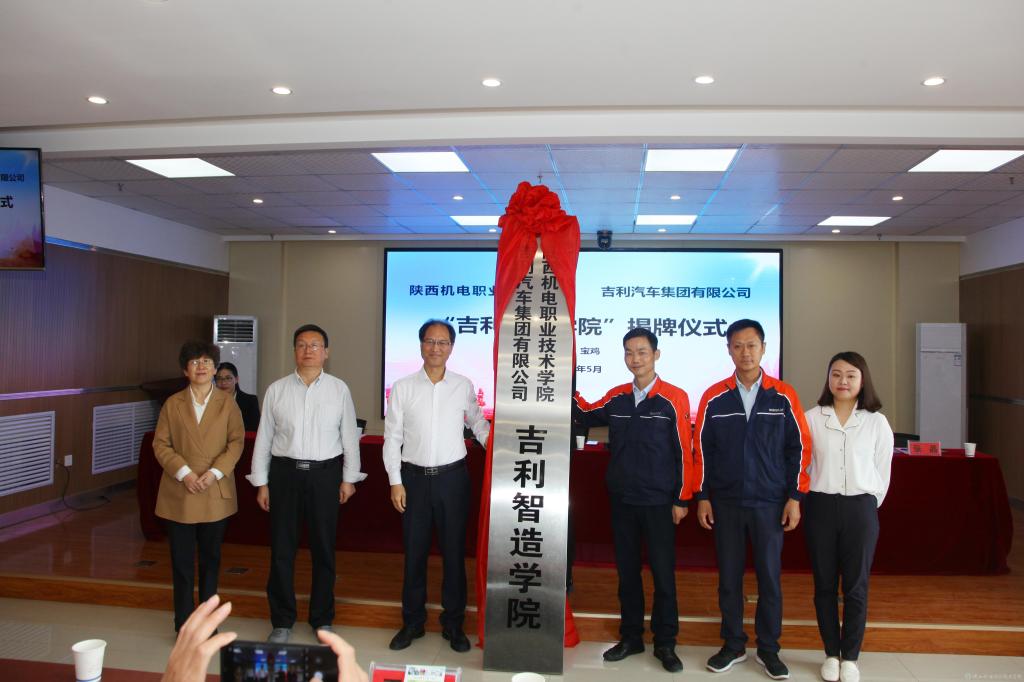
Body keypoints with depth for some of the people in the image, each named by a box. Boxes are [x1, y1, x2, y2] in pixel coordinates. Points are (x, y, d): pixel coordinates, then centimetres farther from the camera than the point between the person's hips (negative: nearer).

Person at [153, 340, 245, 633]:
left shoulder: (227, 404, 2)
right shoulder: (172, 404, 3)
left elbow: (236, 442, -2)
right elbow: (161, 444, 0)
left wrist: (215, 472, -15)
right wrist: (184, 473, -13)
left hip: (216, 494, 0)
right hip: (179, 495, 0)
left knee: (210, 559, 11)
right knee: (182, 561, 5)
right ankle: (184, 625, 17)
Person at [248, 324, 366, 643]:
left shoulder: (339, 389, 0)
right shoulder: (276, 390, 2)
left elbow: (349, 436, 4)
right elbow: (263, 438, 5)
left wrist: (349, 478, 3)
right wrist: (261, 483, 3)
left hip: (325, 473, 0)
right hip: (284, 473, 1)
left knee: (323, 549, 10)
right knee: (282, 549, 7)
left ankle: (322, 619, 27)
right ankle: (282, 621, 24)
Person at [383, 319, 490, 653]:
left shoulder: (464, 386, 0)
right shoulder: (402, 388, -1)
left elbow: (478, 424, 14)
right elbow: (392, 438, 1)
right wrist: (395, 481, -2)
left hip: (452, 477, 0)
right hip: (414, 477, 0)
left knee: (454, 552, 8)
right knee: (414, 552, 10)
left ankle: (453, 623, 23)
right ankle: (412, 621, 26)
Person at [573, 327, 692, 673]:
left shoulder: (674, 398, -8)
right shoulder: (615, 397, 4)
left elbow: (683, 451, -6)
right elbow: (584, 415, 20)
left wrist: (681, 499, -6)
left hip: (658, 502, -4)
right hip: (622, 500, 4)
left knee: (663, 573, 5)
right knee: (627, 570, 13)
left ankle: (665, 643, 20)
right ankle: (631, 637, 27)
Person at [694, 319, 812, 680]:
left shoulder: (783, 395, -1)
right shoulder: (714, 397, 0)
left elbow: (799, 448, 1)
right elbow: (701, 449, 3)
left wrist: (795, 496, -2)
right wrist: (702, 496, 1)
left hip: (770, 503, -1)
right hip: (725, 503, 1)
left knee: (770, 577, 7)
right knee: (728, 576, 9)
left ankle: (768, 648, 23)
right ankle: (733, 645, 24)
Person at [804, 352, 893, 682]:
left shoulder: (877, 422, 0)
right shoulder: (812, 418, -2)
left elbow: (882, 472, 7)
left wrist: (868, 505, 8)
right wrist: (807, 500, 3)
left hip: (860, 509, 0)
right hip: (821, 506, 0)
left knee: (856, 586, 7)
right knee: (824, 584, 9)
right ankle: (831, 654, 23)